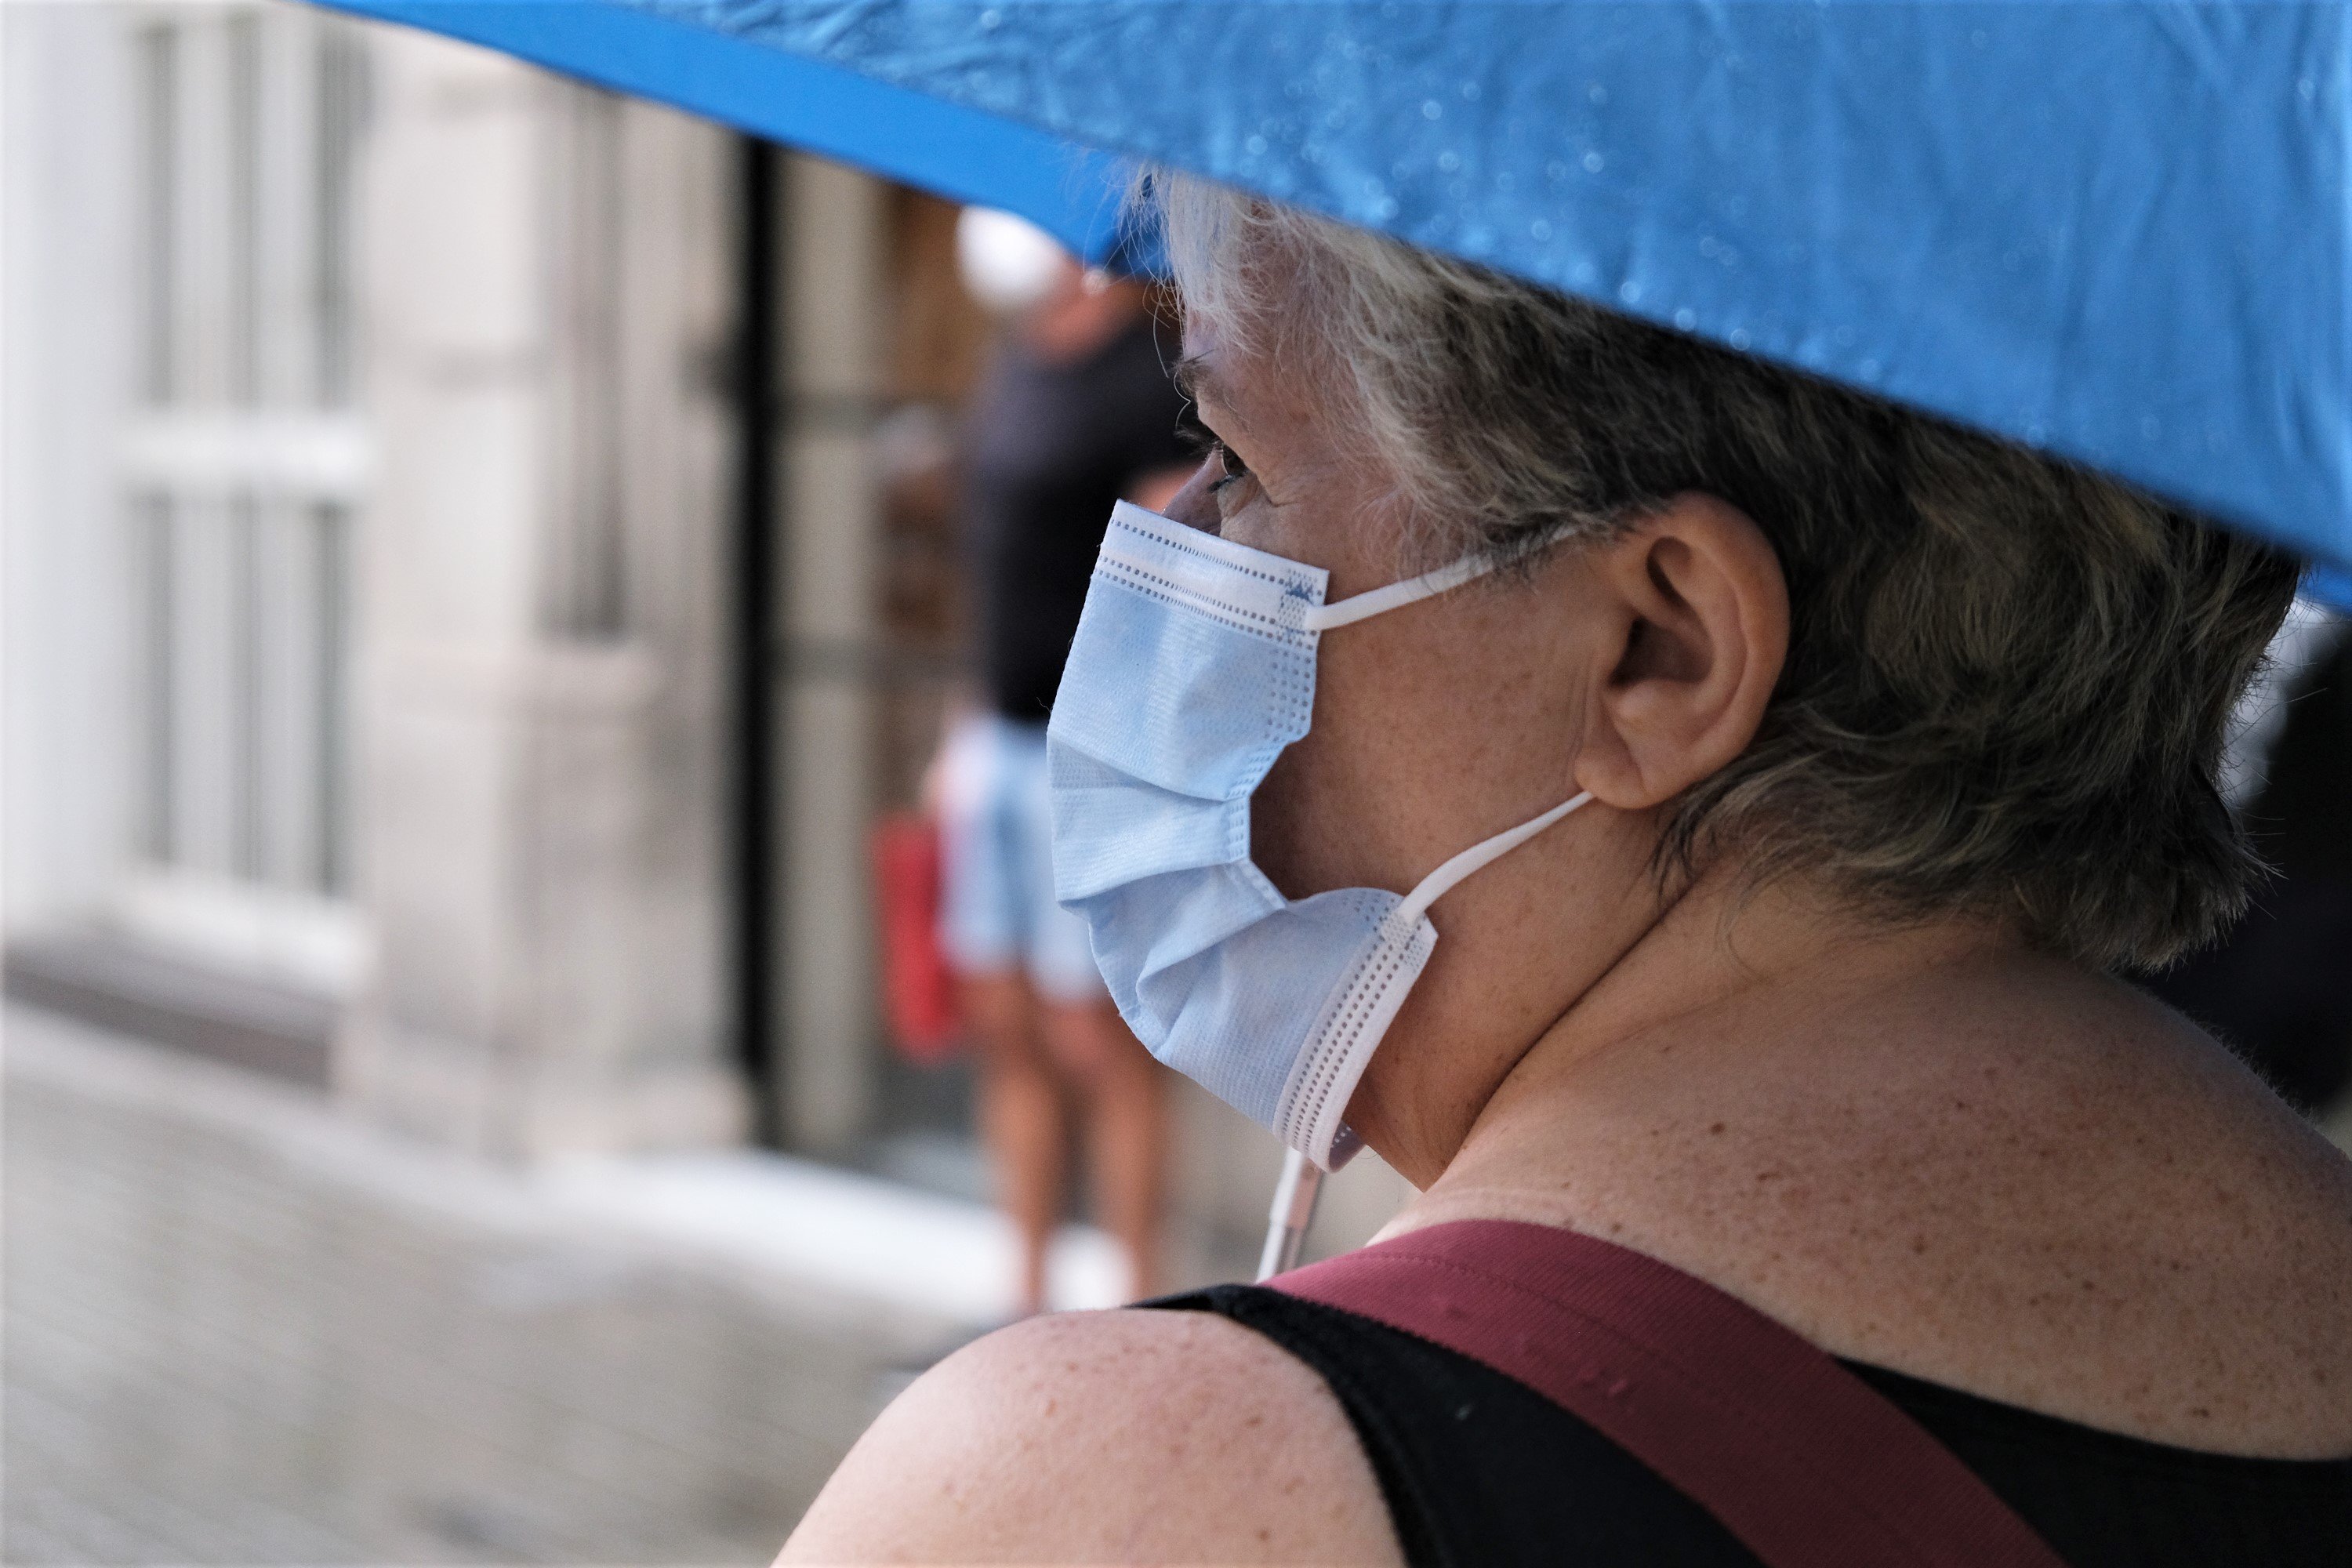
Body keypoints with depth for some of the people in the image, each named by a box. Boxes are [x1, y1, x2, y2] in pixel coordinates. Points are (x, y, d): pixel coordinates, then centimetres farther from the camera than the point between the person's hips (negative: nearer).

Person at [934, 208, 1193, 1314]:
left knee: (1095, 1040, -5)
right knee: (1004, 1026, 11)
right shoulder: (1019, 360, 14)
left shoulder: (1152, 372, -13)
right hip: (1004, 738, 9)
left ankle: (1141, 1309, 6)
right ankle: (1031, 1301, 21)